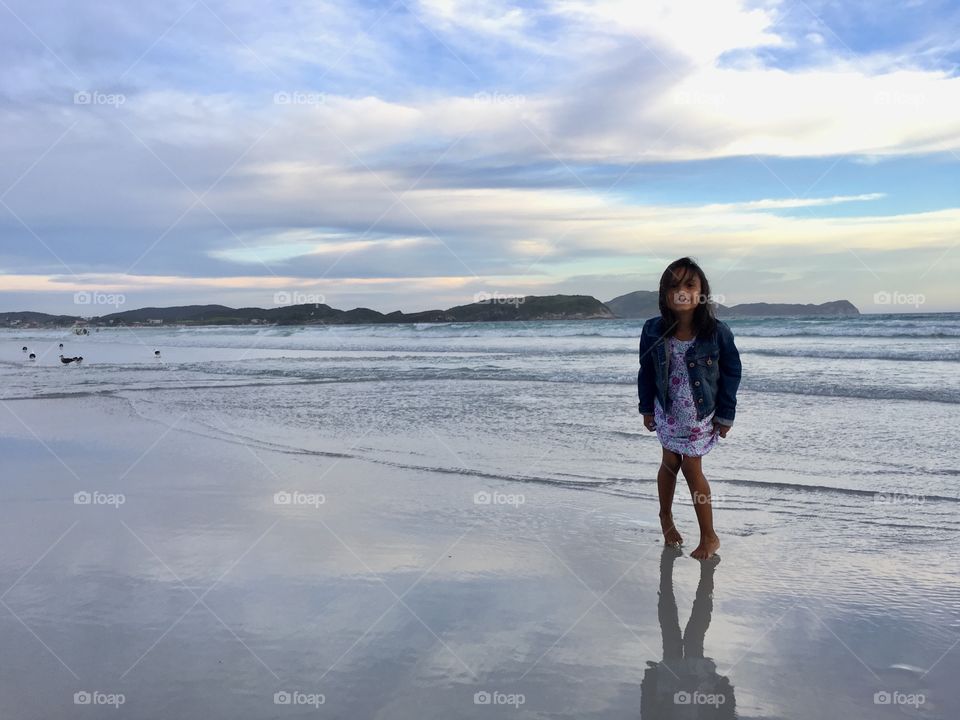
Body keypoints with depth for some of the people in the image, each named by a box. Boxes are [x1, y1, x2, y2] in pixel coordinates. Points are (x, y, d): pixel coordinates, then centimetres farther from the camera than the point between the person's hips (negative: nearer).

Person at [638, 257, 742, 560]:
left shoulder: (717, 331, -19)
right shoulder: (653, 331, -13)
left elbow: (731, 372, -8)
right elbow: (646, 372, 0)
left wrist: (725, 415, -6)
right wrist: (647, 409, 4)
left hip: (701, 412, -2)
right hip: (668, 411, 2)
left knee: (691, 467, 1)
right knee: (670, 463, 13)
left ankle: (709, 535, 17)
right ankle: (666, 517, 40)